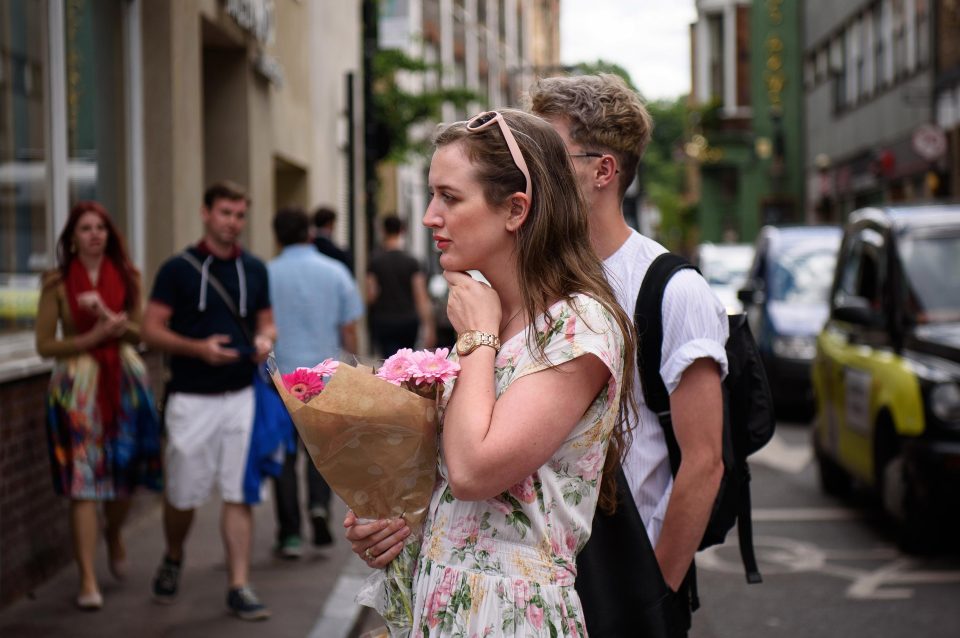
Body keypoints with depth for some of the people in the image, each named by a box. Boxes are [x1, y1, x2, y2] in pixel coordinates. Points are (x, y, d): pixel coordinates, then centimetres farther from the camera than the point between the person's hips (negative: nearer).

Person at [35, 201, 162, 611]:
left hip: (124, 380, 3)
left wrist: (109, 317, -14)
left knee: (123, 472, 10)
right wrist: (94, 337, -14)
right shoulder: (57, 283, -2)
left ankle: (114, 535, 42)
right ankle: (87, 578, -4)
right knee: (83, 481, -7)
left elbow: (139, 333, 5)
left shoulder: (126, 277, 5)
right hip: (77, 384, -3)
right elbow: (45, 345, -3)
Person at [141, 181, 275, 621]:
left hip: (240, 397, 3)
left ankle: (239, 587, 4)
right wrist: (198, 347, -20)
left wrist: (265, 340, -6)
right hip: (191, 399, -2)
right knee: (183, 494, 6)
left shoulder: (255, 269, 10)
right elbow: (151, 330, -5)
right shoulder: (178, 268, -3)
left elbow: (265, 321, 18)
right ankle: (173, 561, 34)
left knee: (239, 494, 0)